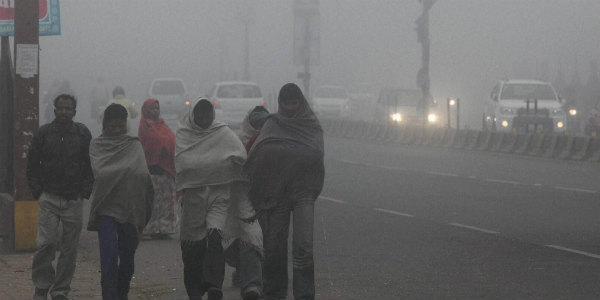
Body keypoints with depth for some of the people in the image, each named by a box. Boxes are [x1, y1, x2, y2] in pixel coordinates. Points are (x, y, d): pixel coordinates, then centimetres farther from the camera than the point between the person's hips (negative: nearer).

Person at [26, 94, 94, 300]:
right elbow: (32, 165, 9)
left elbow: (91, 165, 10)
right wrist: (37, 191, 0)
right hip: (49, 198, -1)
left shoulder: (82, 134, 6)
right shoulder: (43, 133, 4)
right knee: (46, 243, -11)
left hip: (74, 199, 1)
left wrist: (85, 191, 0)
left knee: (70, 248, 2)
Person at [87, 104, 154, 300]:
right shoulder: (97, 146, 6)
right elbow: (99, 172, -8)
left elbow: (142, 173, -1)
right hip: (107, 208, -3)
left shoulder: (134, 145, 11)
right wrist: (128, 172, -11)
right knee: (109, 262, -13)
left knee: (127, 260, 8)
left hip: (130, 209, 3)